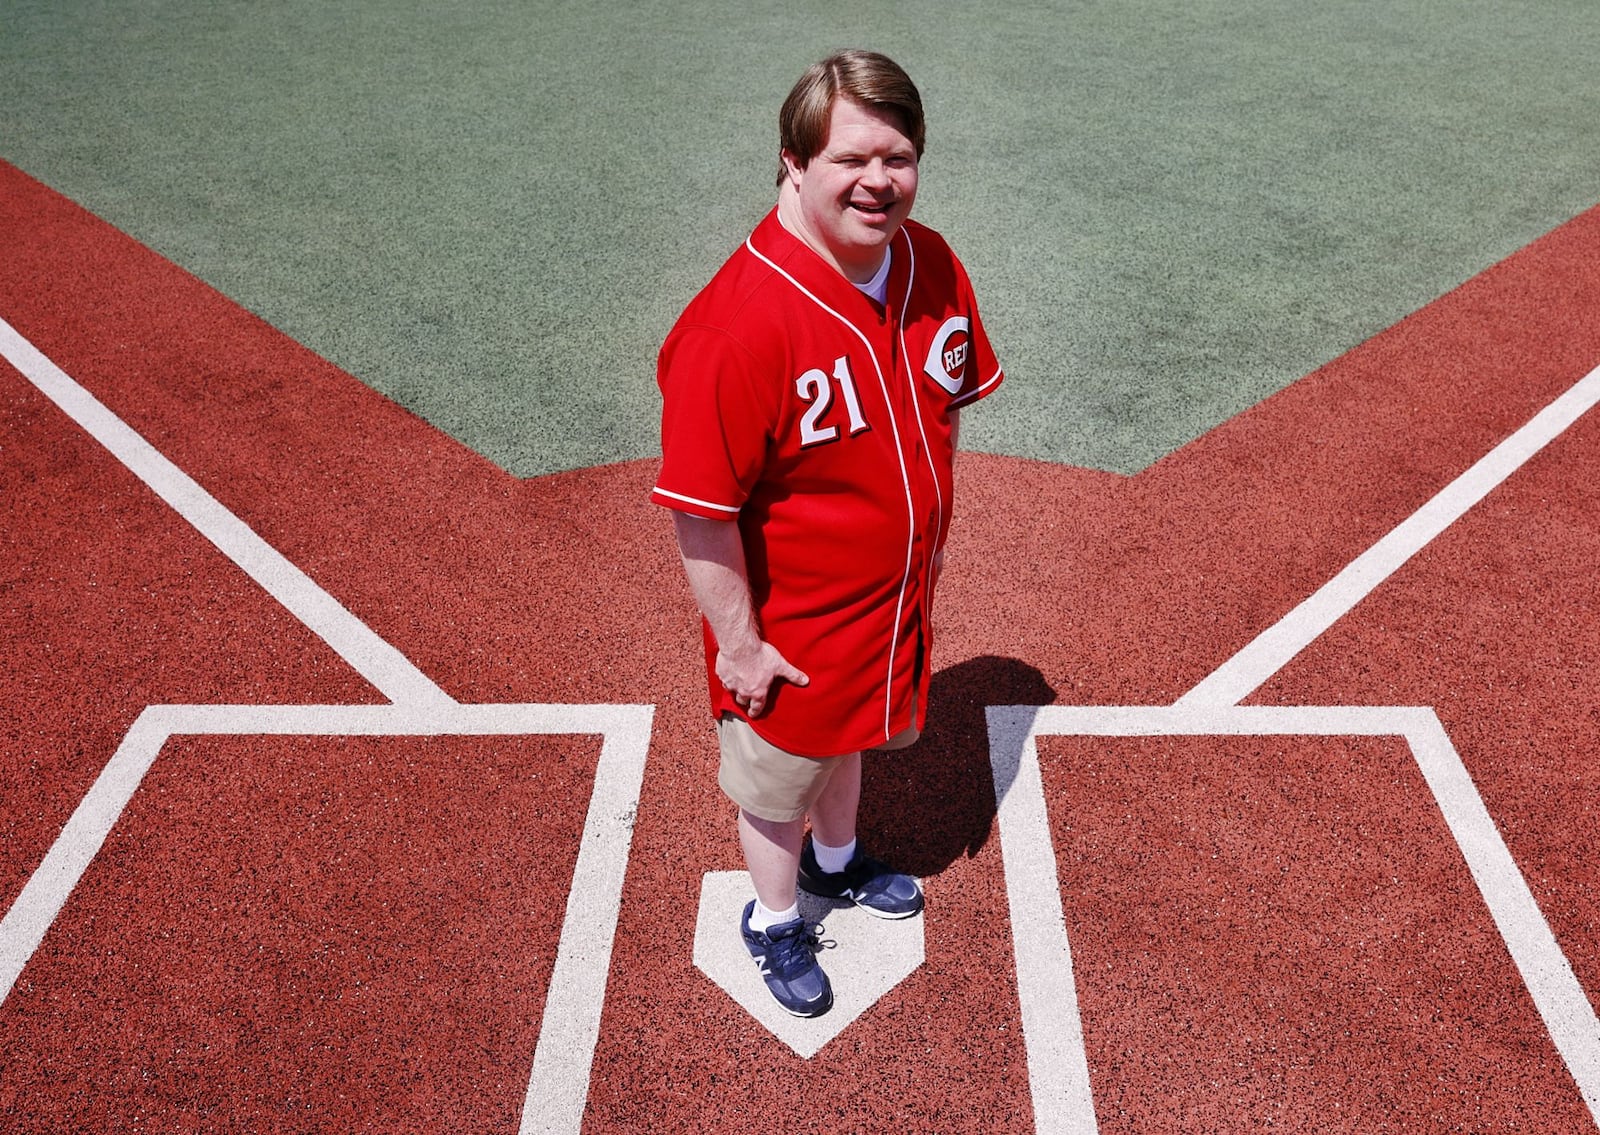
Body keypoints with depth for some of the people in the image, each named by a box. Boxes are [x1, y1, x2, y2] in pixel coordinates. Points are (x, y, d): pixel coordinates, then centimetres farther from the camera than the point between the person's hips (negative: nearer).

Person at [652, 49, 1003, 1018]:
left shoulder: (934, 266, -9)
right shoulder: (738, 326, -32)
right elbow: (702, 509, -26)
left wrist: (924, 530, 12)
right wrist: (738, 641, -19)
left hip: (898, 600, 6)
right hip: (791, 631, -6)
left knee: (850, 739, 31)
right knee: (779, 783, 18)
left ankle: (836, 862, 62)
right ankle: (775, 923, 48)